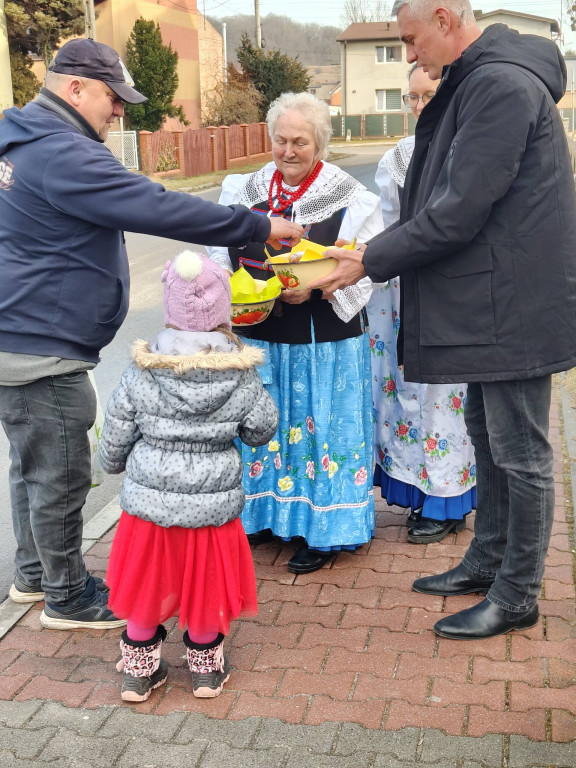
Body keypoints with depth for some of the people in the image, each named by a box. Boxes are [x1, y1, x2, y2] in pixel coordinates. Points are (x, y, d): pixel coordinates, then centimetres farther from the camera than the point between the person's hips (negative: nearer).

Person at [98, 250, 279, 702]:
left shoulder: (140, 376, -11)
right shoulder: (241, 378, -12)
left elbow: (115, 442, -2)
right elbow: (262, 431, 3)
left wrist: (114, 463, 19)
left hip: (149, 501, 0)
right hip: (214, 507, 0)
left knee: (148, 585, 19)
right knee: (205, 587, 19)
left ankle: (140, 670, 34)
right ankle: (206, 668, 36)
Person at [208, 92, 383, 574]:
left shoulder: (351, 200, -5)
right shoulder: (244, 191, 6)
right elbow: (220, 256, 11)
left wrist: (316, 287, -23)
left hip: (324, 341, -4)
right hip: (257, 335, 4)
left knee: (318, 428, 4)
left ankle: (320, 530, 18)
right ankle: (266, 515, 31)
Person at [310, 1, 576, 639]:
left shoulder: (501, 86, -19)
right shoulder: (475, 83, 15)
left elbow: (458, 214, -23)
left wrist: (370, 262, -13)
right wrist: (372, 254, 10)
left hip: (514, 306, -10)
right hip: (487, 304, 11)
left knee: (520, 453, 1)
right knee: (487, 437, 19)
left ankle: (516, 596, 16)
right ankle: (487, 561, 34)